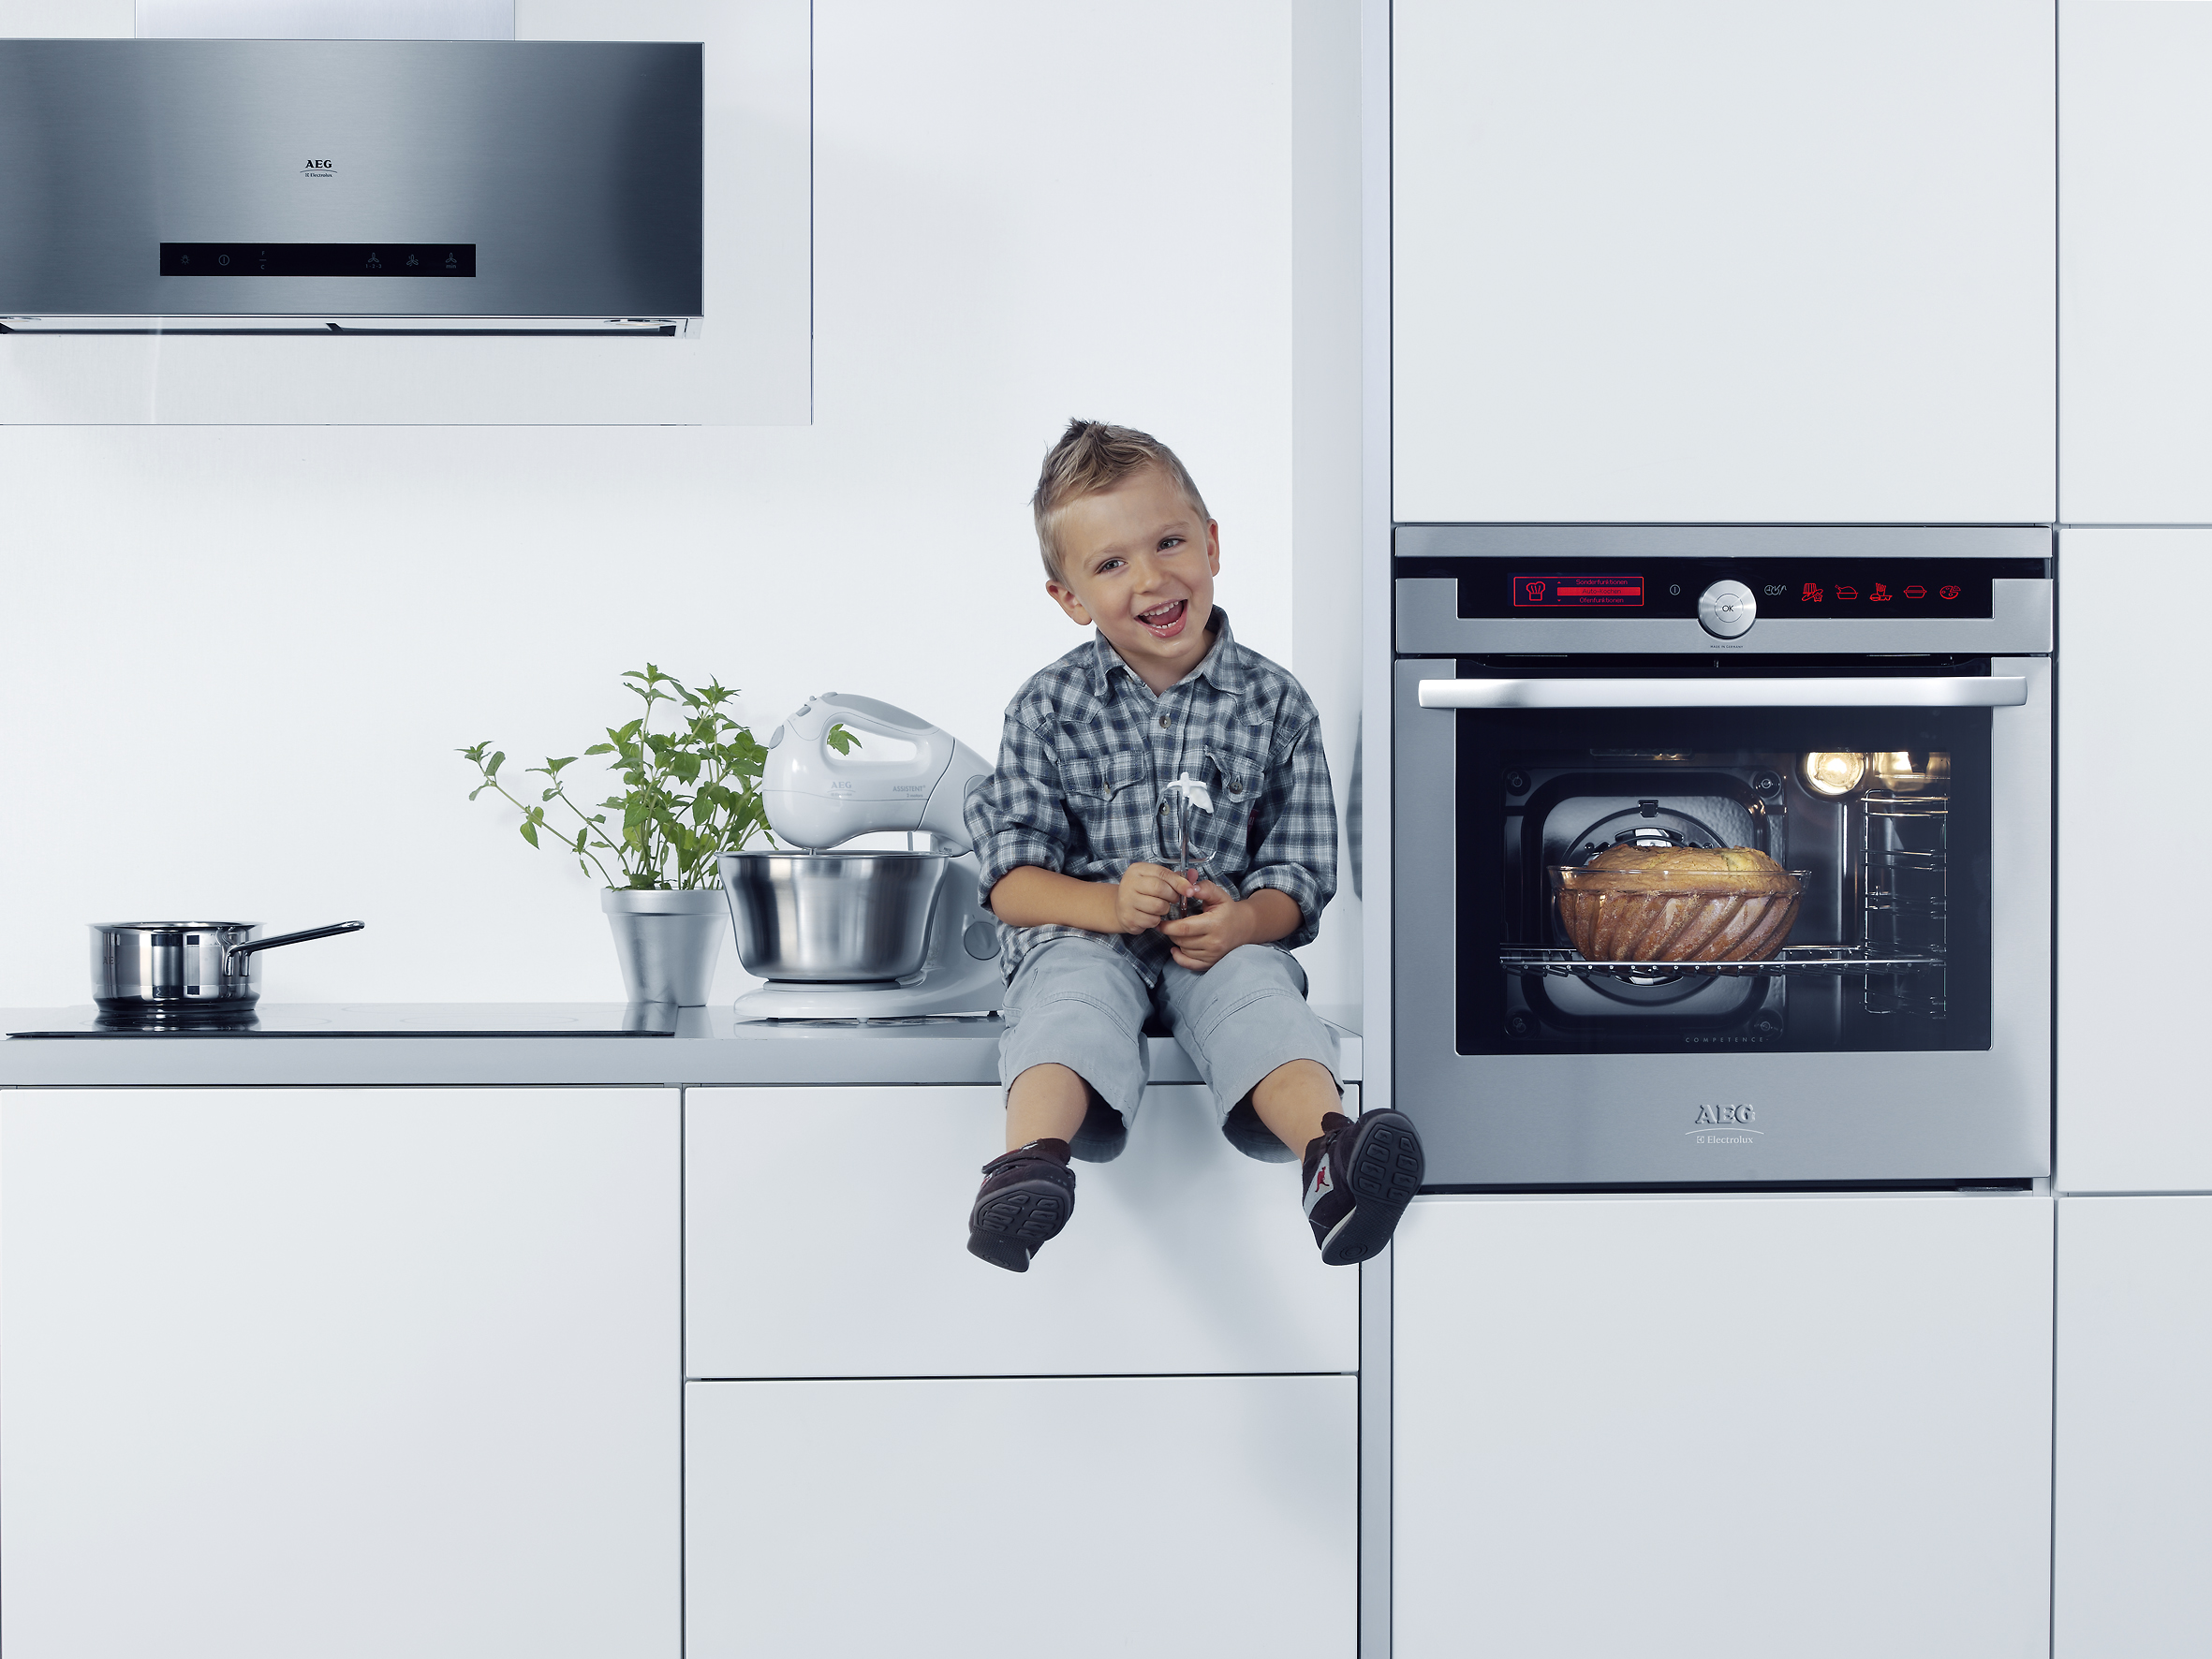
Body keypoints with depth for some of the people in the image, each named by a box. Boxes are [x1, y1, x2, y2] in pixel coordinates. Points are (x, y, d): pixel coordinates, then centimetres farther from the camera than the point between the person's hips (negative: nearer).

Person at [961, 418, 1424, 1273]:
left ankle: (1329, 1151, -57)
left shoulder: (1274, 702, 4)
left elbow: (1299, 873, 5)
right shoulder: (1048, 708, 2)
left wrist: (1242, 921, -19)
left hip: (1225, 939, 1)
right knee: (1074, 989, -33)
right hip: (1081, 928, 0)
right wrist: (1108, 904, -22)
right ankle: (1032, 1159, -57)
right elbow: (1011, 880, -1)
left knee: (1256, 989, -31)